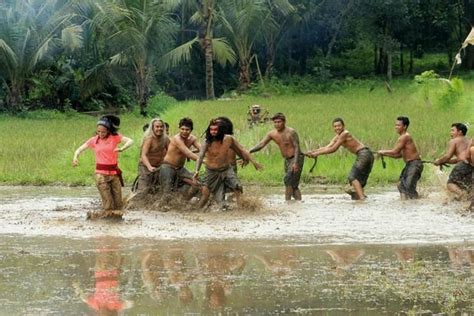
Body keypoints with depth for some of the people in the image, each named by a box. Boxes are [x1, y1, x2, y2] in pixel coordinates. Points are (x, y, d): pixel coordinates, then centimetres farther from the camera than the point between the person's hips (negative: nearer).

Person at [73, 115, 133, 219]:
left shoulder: (115, 137, -1)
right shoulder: (94, 140, 3)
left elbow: (130, 141, -13)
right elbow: (80, 149, 6)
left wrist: (122, 148, -33)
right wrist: (75, 157, -16)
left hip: (114, 172, 1)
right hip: (101, 174, -1)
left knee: (118, 205, 3)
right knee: (108, 205, -11)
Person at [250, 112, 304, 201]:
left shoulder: (291, 132, -17)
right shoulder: (272, 134, 0)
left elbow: (297, 147, -19)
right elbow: (261, 144, -2)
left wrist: (295, 163, -28)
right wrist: (249, 151, -17)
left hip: (296, 158, -8)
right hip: (287, 160, 8)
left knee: (288, 180, -20)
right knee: (293, 184, 9)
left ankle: (287, 201, -20)